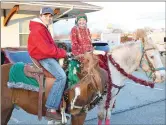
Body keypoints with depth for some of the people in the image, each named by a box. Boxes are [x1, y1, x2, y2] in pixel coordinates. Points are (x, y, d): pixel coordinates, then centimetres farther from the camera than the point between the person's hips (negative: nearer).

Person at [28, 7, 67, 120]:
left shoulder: (43, 29, 18)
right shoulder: (38, 30, -17)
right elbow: (47, 49, -24)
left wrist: (61, 51, 3)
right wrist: (63, 53, -15)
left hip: (48, 55, 11)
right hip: (43, 57, -11)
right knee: (61, 76, -25)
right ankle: (51, 109, -25)